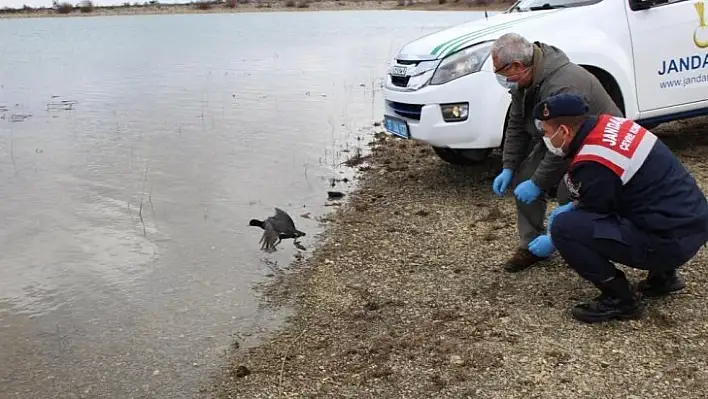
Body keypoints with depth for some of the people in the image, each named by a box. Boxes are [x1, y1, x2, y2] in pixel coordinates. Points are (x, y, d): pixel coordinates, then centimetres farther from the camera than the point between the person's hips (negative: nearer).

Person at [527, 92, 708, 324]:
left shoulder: (591, 165, -21)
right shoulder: (608, 124, 4)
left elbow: (593, 218, -5)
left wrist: (553, 242, 8)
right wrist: (572, 207, 18)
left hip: (672, 240, -9)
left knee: (563, 228, -16)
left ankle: (620, 299, 0)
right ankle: (663, 276, 24)